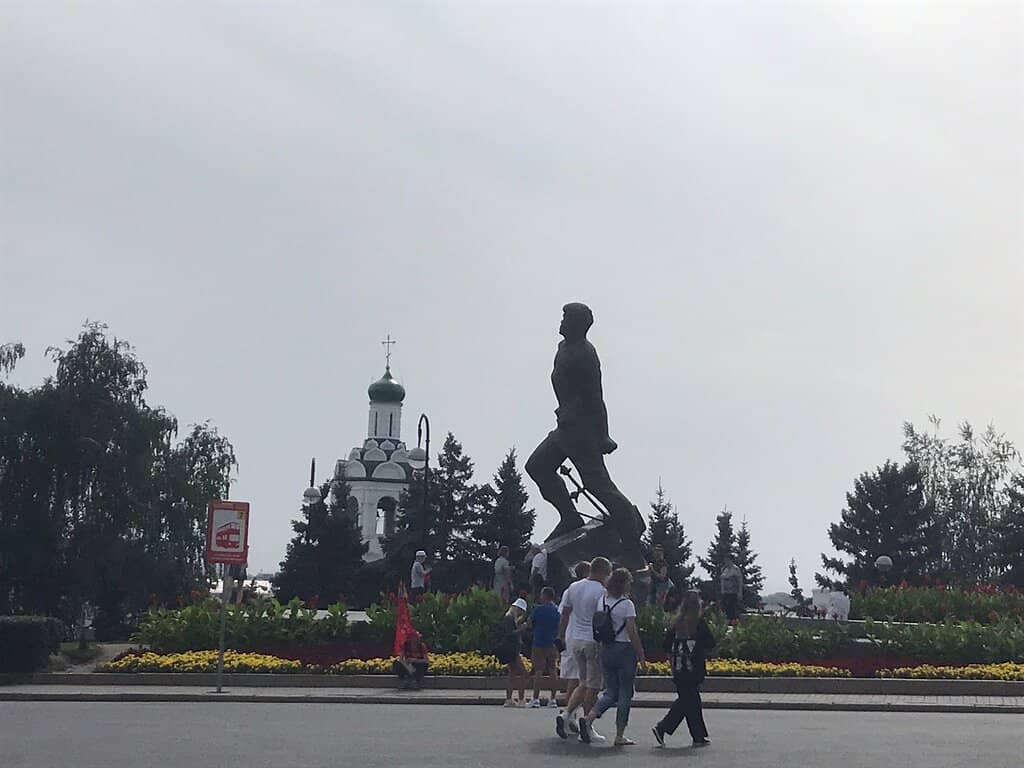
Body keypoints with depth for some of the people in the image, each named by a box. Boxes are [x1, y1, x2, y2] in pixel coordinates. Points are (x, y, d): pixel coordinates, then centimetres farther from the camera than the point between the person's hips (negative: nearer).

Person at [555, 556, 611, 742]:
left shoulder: (573, 587, 8)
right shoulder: (601, 592, -12)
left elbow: (565, 614, 14)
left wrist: (561, 636, 23)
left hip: (576, 640, 7)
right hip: (595, 642, -7)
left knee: (584, 683, 17)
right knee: (593, 686, 2)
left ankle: (566, 714, 1)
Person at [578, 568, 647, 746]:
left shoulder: (602, 601, 6)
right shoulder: (626, 604, -12)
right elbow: (632, 633, -15)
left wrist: (603, 650, 16)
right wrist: (641, 657, -8)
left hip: (606, 650, 6)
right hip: (624, 650, -6)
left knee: (610, 692, 13)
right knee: (625, 694, 4)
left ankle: (588, 718, -9)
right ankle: (620, 736, 6)